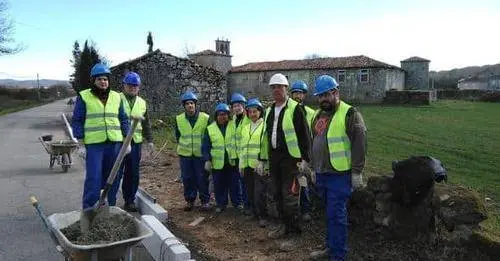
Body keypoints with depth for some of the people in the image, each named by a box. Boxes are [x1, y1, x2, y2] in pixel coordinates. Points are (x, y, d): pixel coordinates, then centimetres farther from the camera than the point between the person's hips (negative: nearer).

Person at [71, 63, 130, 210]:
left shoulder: (116, 97, 11)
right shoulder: (84, 96, 1)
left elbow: (123, 119, 13)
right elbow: (77, 121, 1)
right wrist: (81, 144, -5)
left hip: (115, 143, 4)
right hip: (94, 143, -3)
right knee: (93, 177, -6)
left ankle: (111, 207, 21)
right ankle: (88, 209, 5)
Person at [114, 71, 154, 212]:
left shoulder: (142, 103, 15)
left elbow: (146, 124, 19)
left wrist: (149, 140, 14)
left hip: (136, 142, 4)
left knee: (133, 174, 9)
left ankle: (129, 201, 20)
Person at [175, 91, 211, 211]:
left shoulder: (205, 118, -6)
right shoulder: (179, 119, 2)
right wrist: (182, 144, 11)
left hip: (200, 153, -2)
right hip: (184, 153, 2)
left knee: (202, 178, 2)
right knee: (187, 178, 7)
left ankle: (205, 200, 15)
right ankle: (190, 200, 21)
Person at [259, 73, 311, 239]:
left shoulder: (295, 108, -7)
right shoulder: (269, 111, 15)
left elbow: (304, 135, -9)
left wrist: (305, 158, -12)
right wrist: (262, 160, 16)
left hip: (290, 158, -7)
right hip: (274, 158, 7)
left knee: (289, 194, -3)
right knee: (277, 193, 12)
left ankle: (292, 226, 12)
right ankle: (284, 224, 25)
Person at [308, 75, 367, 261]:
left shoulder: (349, 114, -10)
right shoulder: (318, 115, 14)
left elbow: (359, 144, -14)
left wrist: (356, 172, -15)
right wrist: (313, 168, 21)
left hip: (340, 174, -7)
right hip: (321, 174, 7)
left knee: (336, 215, -4)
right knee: (330, 213, 18)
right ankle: (331, 246, 32)